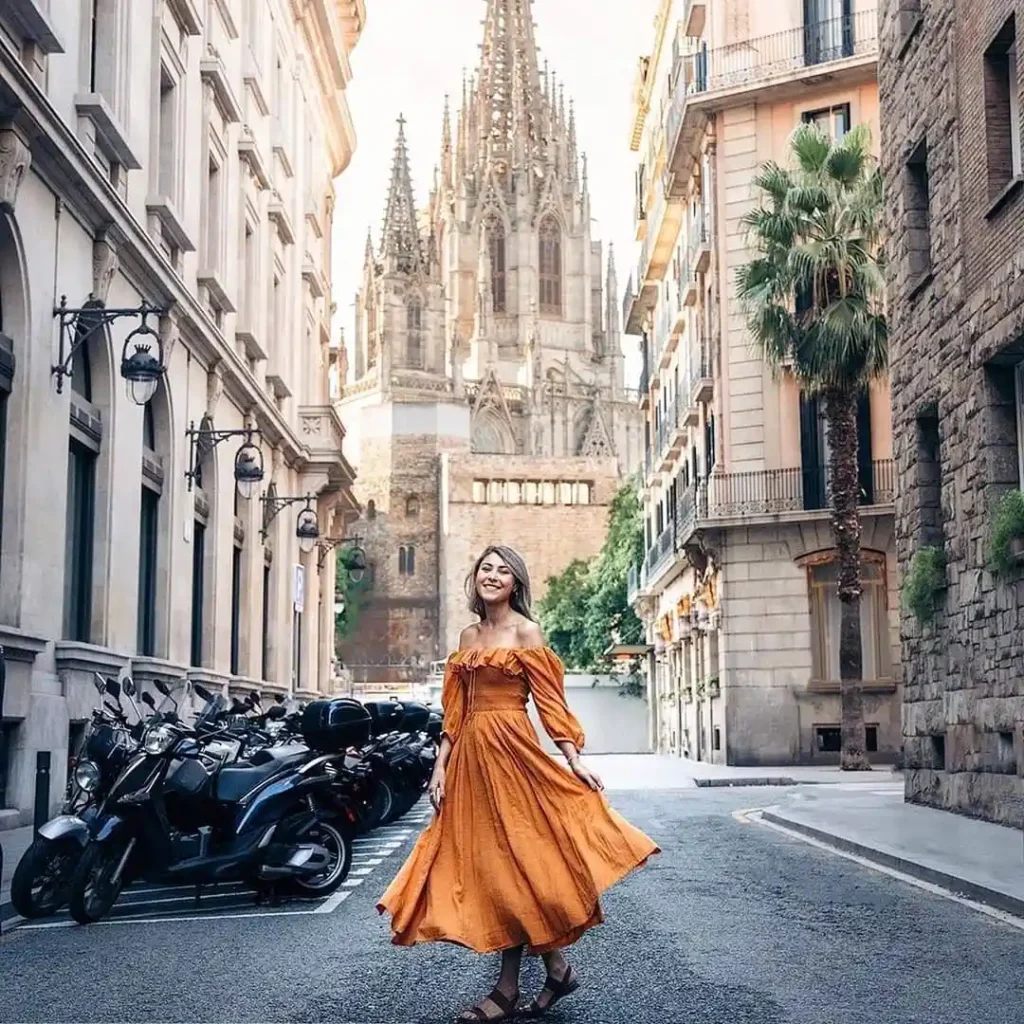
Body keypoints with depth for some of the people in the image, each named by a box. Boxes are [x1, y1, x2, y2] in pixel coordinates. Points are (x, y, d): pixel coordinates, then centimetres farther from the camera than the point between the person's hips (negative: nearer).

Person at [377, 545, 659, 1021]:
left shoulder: (525, 632, -3)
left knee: (510, 861, -3)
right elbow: (455, 711, 14)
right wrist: (441, 766, 9)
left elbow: (550, 702, -8)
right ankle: (556, 968, 15)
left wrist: (574, 761, -15)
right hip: (469, 755, 7)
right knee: (487, 864, 7)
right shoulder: (469, 635, 15)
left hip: (509, 751, -7)